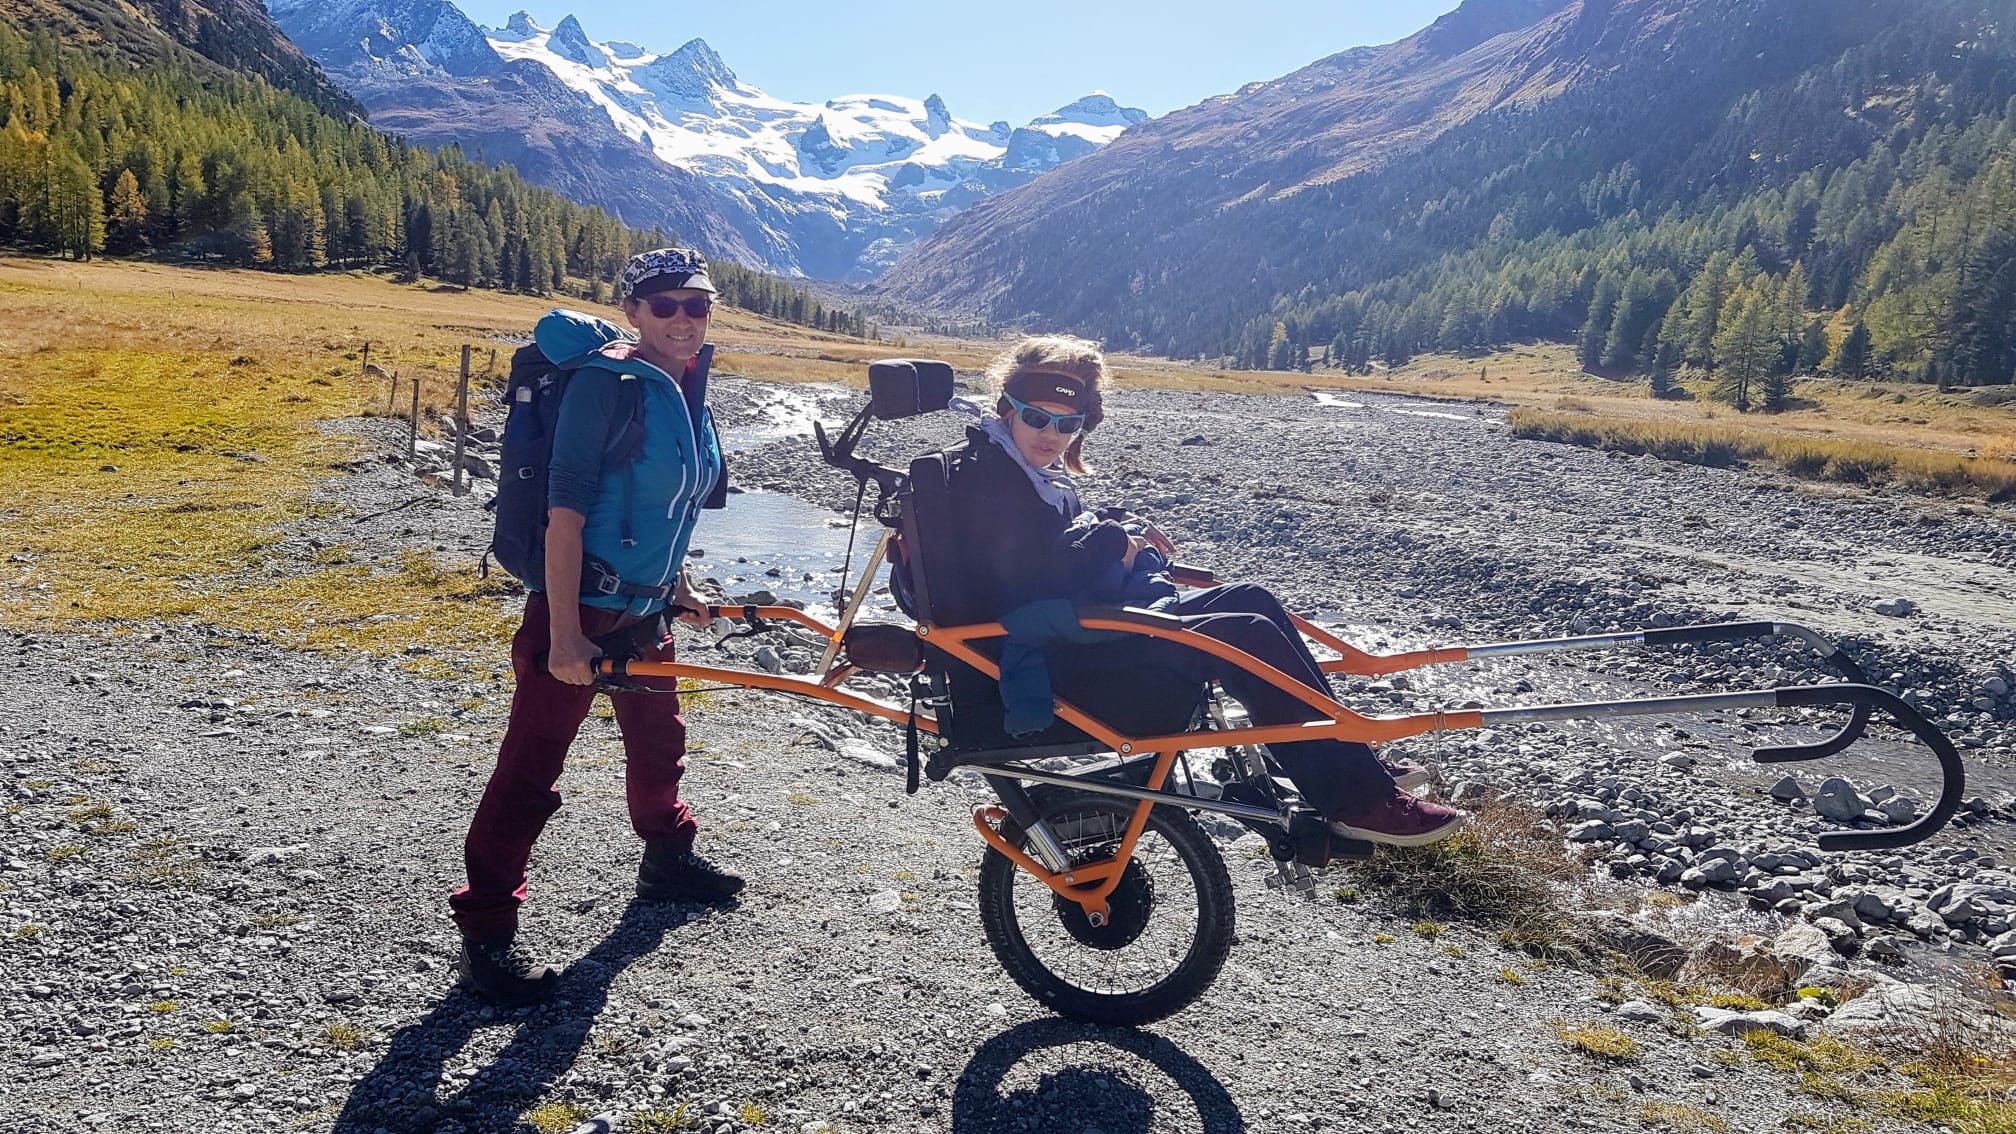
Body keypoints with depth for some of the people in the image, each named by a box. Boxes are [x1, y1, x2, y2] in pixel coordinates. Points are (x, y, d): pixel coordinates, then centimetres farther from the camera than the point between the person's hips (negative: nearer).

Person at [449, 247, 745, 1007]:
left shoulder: (686, 388, 7)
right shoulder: (608, 383, -18)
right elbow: (567, 510, -22)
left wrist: (678, 589, 23)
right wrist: (564, 633, -25)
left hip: (643, 611, 9)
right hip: (579, 609, -8)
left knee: (658, 742, 25)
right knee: (530, 772, -4)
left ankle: (667, 859, 48)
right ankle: (485, 935, 5)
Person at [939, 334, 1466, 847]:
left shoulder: (1034, 473, 15)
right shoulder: (982, 476, -15)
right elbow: (1036, 578, -25)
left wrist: (1121, 534, 2)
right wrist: (1113, 541, -14)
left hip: (1085, 630, 11)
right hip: (1050, 667, -11)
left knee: (1249, 599, 9)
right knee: (1248, 637, -17)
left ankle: (1352, 764, 13)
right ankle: (1359, 800, -9)